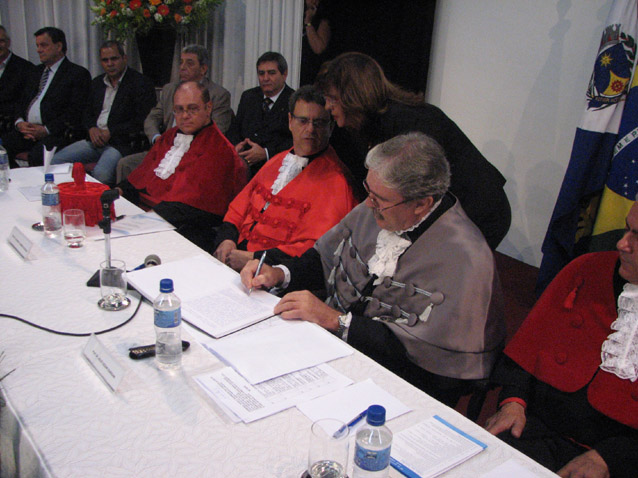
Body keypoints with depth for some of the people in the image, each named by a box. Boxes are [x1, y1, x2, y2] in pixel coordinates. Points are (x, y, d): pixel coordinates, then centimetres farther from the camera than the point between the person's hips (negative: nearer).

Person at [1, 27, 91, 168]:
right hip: (26, 130, 7)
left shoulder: (78, 73, 2)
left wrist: (46, 129, -15)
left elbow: (76, 112, -8)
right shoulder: (38, 71, 25)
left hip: (55, 133, -7)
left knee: (37, 154, -34)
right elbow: (24, 101, 23)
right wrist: (19, 122, 0)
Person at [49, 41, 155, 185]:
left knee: (101, 173, -34)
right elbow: (88, 113, 24)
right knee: (55, 161, -6)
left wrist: (110, 132, -13)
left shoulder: (141, 83, -5)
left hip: (121, 143, -7)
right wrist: (92, 129, 0)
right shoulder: (97, 82, 18)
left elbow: (141, 121, -11)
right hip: (95, 139, 7)